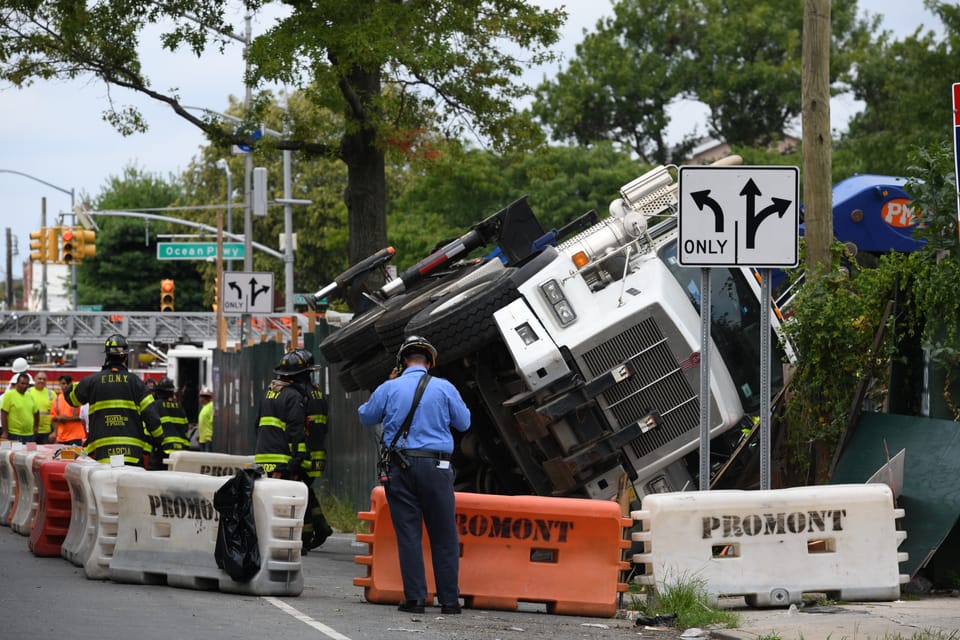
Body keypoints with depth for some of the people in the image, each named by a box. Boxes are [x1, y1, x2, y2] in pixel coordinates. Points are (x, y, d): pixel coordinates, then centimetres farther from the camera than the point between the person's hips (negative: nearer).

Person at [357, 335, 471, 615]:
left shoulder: (389, 389, 3)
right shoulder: (444, 388, 3)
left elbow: (366, 417, 17)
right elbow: (463, 423, 12)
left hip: (400, 468, 0)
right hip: (436, 465, 0)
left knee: (408, 534, 3)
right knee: (443, 536, 4)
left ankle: (415, 597, -2)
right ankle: (449, 599, 4)